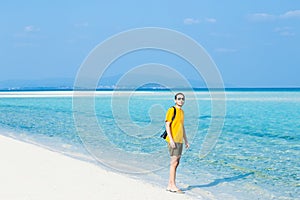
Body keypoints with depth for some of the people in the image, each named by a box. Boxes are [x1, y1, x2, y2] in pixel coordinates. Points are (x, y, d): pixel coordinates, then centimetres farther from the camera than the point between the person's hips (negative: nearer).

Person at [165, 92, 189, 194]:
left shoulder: (182, 112, 16)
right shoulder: (171, 110, -8)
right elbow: (167, 125, -13)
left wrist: (186, 140, 20)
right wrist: (171, 139, -20)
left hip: (179, 141, 8)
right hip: (173, 140, -8)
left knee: (176, 163, 9)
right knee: (174, 162, -9)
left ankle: (170, 185, 15)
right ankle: (173, 186, -5)